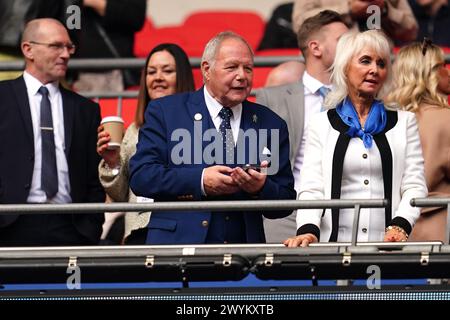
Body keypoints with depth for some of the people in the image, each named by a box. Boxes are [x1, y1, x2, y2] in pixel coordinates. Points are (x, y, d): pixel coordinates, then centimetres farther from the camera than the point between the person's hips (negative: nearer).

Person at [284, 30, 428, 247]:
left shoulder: (403, 122, 18)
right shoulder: (322, 124, 15)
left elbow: (414, 186, 9)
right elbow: (311, 188, 6)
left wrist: (400, 226, -10)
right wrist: (308, 230, -14)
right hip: (336, 242, -1)